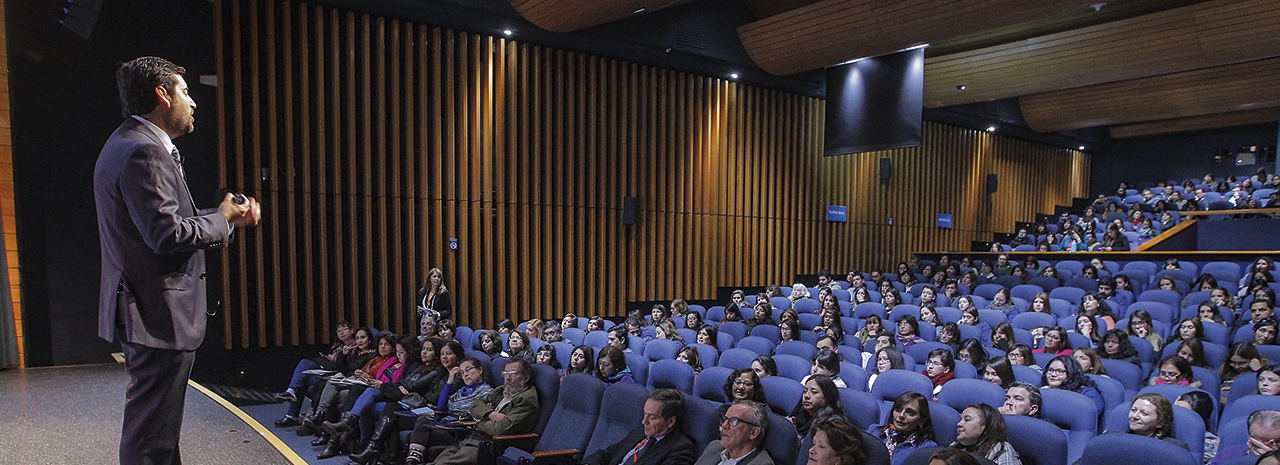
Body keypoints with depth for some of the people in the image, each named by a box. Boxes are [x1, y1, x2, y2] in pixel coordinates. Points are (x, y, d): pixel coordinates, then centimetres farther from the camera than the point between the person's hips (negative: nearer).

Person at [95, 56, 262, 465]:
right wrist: (221, 219, -9)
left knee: (159, 431, 21)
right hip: (158, 314, -11)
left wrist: (229, 217, 10)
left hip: (145, 309, 11)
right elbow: (169, 235, -26)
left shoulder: (129, 145, 17)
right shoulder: (144, 154, -18)